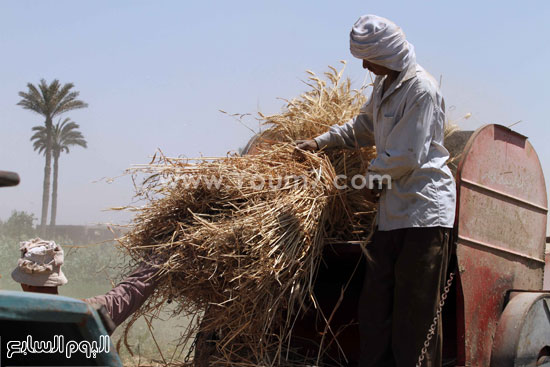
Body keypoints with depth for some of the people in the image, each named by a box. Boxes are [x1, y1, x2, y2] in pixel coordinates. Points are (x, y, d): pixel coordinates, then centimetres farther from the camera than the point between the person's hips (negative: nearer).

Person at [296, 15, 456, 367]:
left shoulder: (421, 89, -15)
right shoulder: (384, 84, 15)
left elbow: (407, 156, -19)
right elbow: (362, 127, 32)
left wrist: (372, 176, -4)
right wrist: (321, 142, 24)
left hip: (425, 210, -9)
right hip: (393, 211, 9)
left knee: (416, 310, -5)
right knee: (375, 301, 10)